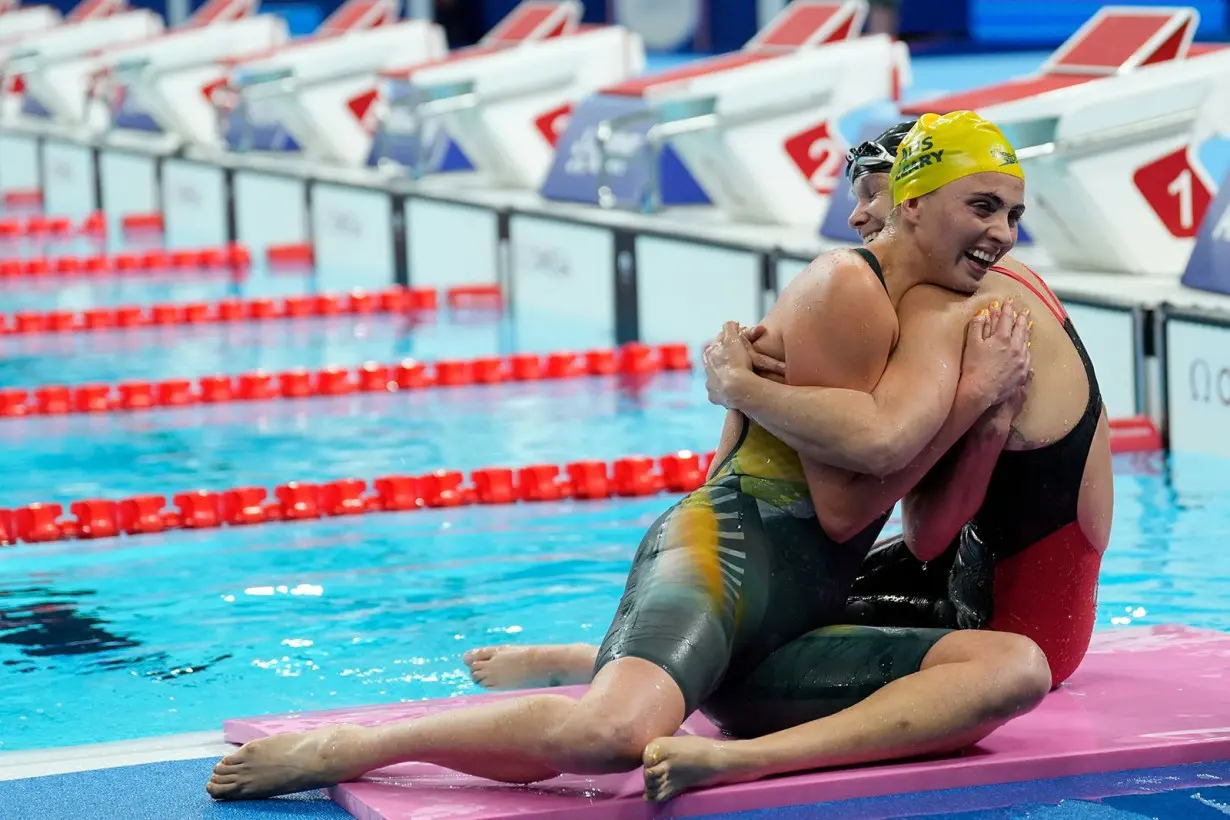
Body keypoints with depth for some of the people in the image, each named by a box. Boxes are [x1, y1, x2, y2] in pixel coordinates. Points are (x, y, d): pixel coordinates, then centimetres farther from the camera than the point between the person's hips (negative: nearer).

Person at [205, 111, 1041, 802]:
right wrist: (974, 395, -5)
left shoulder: (938, 304, 22)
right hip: (723, 555, -9)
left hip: (797, 628, 9)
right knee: (616, 731, -37)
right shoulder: (845, 288, -5)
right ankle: (339, 749, -15)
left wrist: (977, 390, 10)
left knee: (1018, 667, -13)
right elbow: (843, 508, -9)